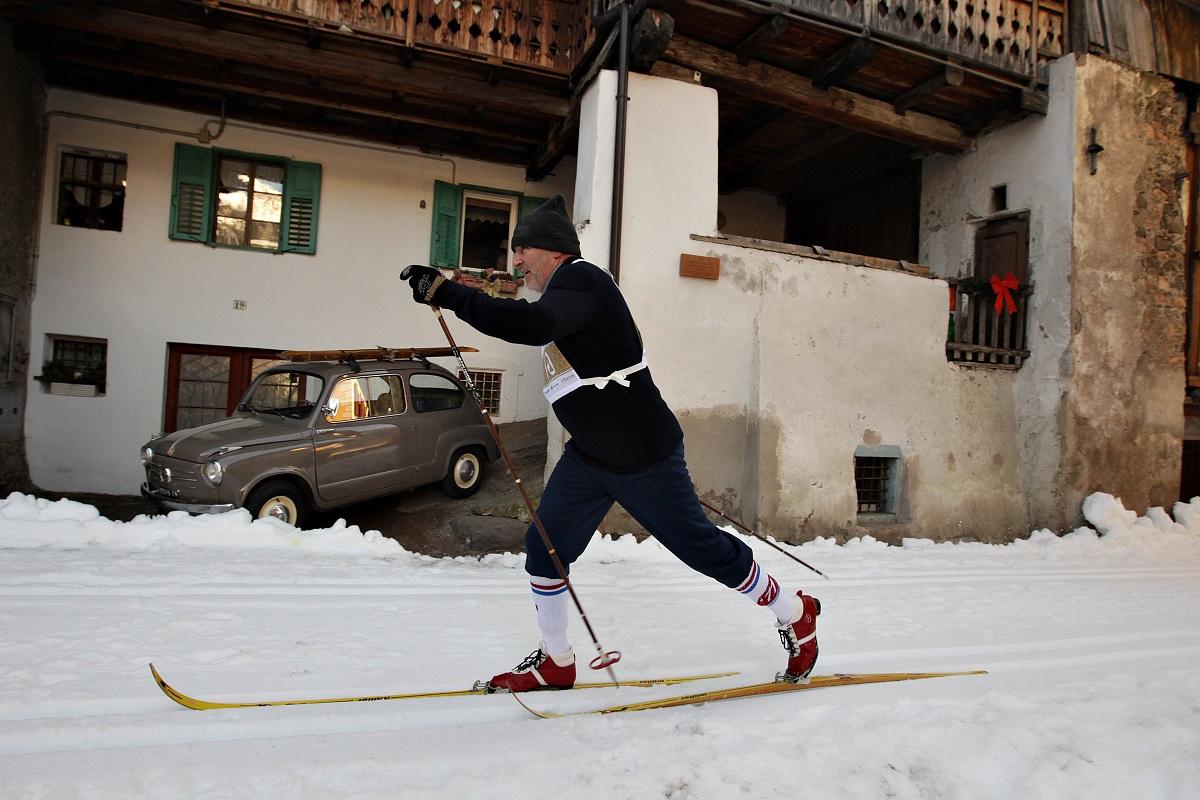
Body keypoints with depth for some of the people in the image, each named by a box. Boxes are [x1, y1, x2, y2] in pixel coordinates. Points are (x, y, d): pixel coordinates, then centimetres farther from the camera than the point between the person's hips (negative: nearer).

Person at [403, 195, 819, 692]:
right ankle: (556, 663, 23)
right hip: (587, 456, 9)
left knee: (700, 547, 2)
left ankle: (796, 615, 25)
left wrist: (446, 293, -36)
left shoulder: (580, 279, -18)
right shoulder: (562, 291, 13)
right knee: (544, 548, 5)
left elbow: (532, 325, -38)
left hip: (644, 455, -9)